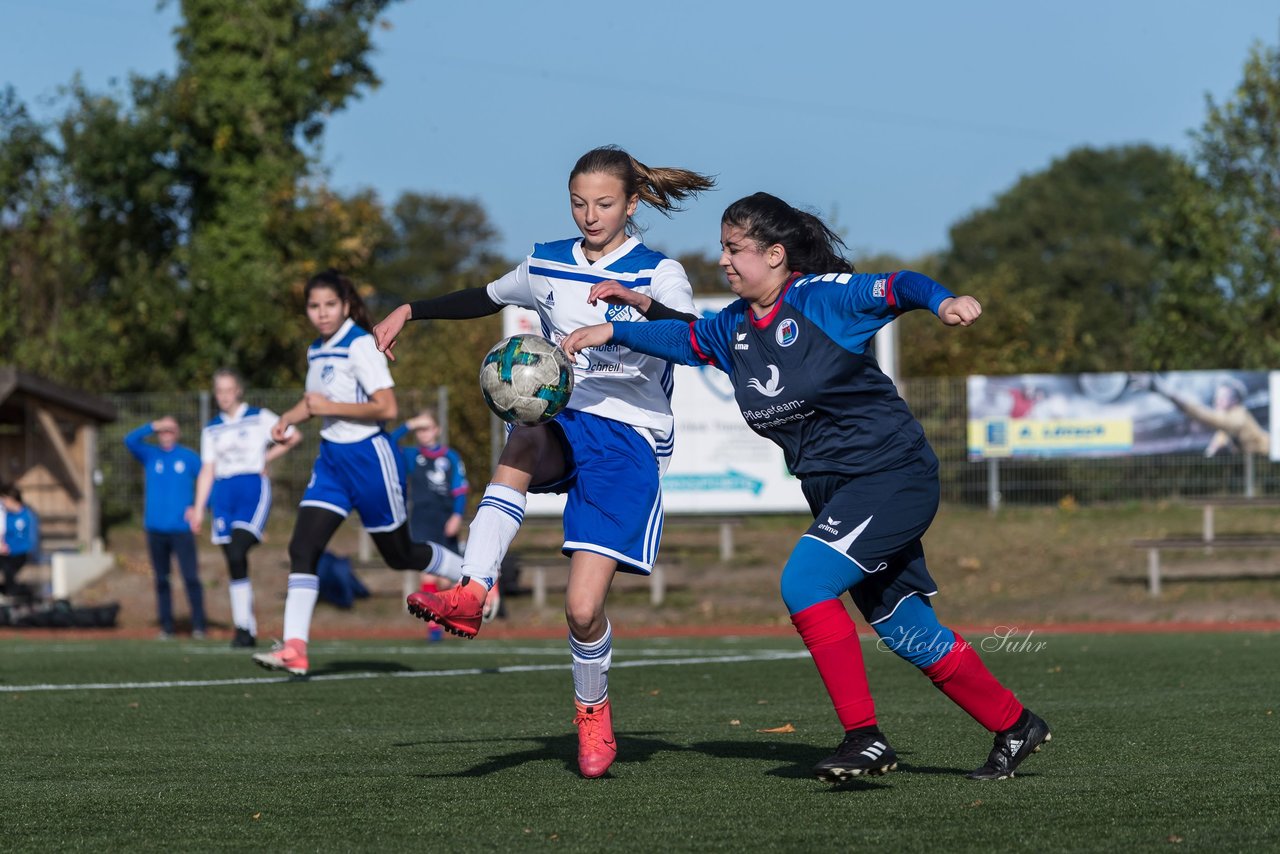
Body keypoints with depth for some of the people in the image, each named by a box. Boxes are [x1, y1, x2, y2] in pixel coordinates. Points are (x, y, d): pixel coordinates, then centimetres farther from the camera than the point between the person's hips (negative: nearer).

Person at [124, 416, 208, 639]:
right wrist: (155, 425, -15)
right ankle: (166, 627, 9)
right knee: (161, 580, 4)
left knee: (191, 578, -11)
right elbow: (130, 440, -7)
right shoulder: (149, 454, 9)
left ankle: (198, 626, -7)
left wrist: (198, 507, -4)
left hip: (181, 527, -2)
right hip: (156, 528, 2)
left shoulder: (189, 457, 6)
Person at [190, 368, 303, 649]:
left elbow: (293, 437, 7)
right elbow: (207, 470, 15)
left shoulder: (259, 418, 4)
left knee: (237, 554, -22)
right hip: (224, 494, 5)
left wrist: (267, 457, 5)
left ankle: (243, 625, -18)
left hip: (253, 490, -5)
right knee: (233, 563, 0)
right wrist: (199, 508, 8)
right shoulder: (212, 429, 16)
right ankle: (247, 630, 4)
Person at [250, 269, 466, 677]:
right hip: (332, 459, 7)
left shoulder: (361, 346, -16)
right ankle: (294, 650, -15)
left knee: (399, 555, 7)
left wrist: (330, 407, -23)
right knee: (303, 547, -9)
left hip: (369, 458, -7)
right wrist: (291, 417, 9)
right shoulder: (316, 351, 10)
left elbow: (387, 407, -22)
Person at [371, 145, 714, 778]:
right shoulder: (547, 265, 14)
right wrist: (409, 312, 29)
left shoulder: (658, 273, 0)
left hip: (628, 439, -3)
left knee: (583, 606, -13)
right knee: (524, 443, -39)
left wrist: (637, 300, -38)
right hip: (562, 420, 3)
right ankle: (471, 593, -48)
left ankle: (593, 709, 17)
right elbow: (486, 298, 33)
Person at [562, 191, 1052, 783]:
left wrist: (943, 302, -40)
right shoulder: (735, 328, 8)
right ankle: (1014, 726, 24)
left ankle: (864, 738, -17)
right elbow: (683, 339, 19)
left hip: (891, 473, -8)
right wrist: (612, 331, 9)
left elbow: (896, 288, -21)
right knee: (904, 629, 10)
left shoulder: (820, 295, -13)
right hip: (835, 489, 8)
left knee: (805, 582, -22)